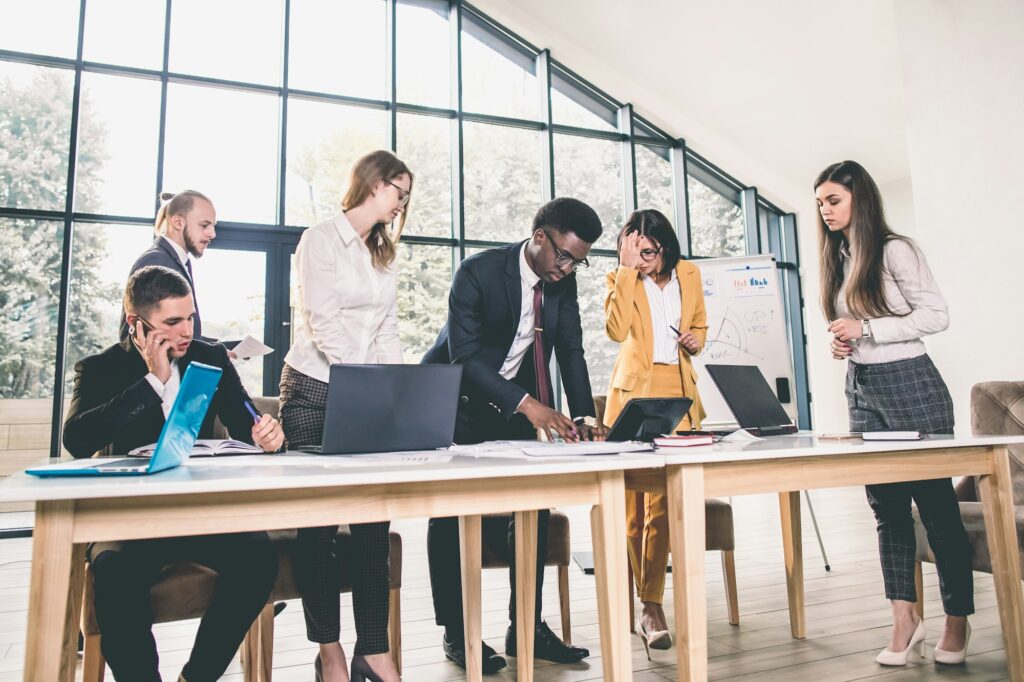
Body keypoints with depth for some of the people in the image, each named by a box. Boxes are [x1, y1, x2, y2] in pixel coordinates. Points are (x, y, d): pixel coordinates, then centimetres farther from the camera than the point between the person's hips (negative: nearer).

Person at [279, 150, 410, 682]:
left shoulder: (384, 253, 16)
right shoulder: (321, 239, -4)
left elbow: (387, 329, 11)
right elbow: (324, 322, -15)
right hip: (315, 391, -5)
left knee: (375, 520, 0)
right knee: (318, 522, 3)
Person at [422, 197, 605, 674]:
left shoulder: (563, 280, -4)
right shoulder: (478, 272, -23)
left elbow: (571, 351, -3)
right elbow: (464, 356, -29)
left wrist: (585, 417, -17)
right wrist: (528, 404, -38)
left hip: (513, 403, 6)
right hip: (455, 399, -5)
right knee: (452, 512, -3)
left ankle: (527, 627, 13)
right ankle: (456, 632, 11)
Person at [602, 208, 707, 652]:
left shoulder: (689, 275, 13)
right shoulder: (620, 280, 5)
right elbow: (617, 329, -14)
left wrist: (696, 339, 5)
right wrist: (627, 270, -12)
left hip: (678, 394, 2)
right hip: (634, 391, -1)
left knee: (660, 502, -5)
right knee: (636, 502, -1)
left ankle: (650, 606, 2)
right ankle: (648, 604, 14)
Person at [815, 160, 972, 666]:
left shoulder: (895, 250, -6)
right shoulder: (837, 259, 14)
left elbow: (936, 315, -12)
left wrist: (866, 329, -17)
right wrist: (840, 343, 3)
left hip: (909, 383, -7)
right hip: (861, 387, 7)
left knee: (935, 501, 2)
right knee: (887, 506, 7)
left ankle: (957, 622, 16)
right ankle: (905, 618, 14)